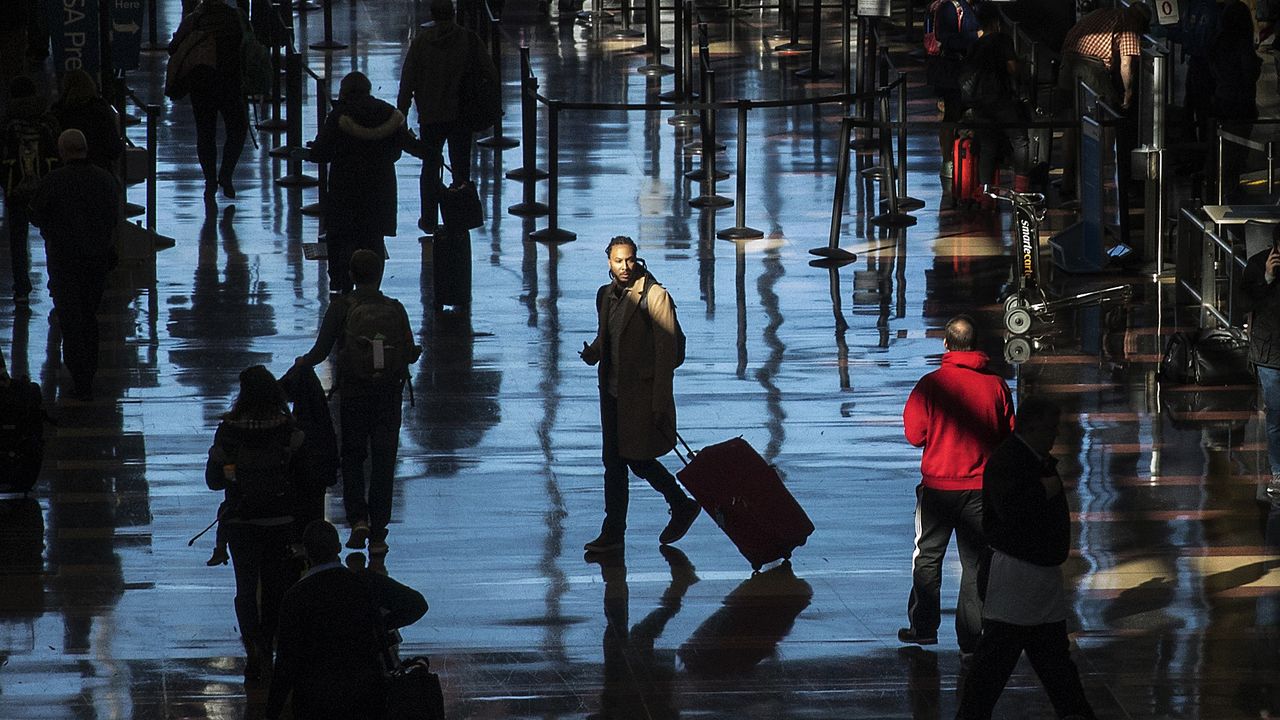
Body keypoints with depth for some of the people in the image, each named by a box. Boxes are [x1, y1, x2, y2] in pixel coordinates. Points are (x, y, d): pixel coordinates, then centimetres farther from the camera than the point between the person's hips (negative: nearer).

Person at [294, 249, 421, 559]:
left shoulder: (342, 307, -8)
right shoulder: (395, 309, -2)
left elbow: (321, 351, -9)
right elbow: (410, 355, 0)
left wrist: (303, 361, 13)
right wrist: (417, 351, 24)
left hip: (353, 393, -1)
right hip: (389, 395, 1)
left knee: (352, 458, 15)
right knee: (383, 463, 7)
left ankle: (358, 518, -4)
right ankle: (378, 536, 6)